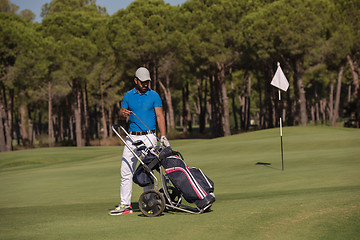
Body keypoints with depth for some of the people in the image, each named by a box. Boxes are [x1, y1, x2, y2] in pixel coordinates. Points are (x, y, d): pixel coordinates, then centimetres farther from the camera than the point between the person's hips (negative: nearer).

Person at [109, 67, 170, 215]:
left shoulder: (154, 96, 1)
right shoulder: (128, 96, 10)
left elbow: (160, 116, -3)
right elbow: (122, 112, 15)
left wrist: (163, 136, -15)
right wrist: (123, 113, -11)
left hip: (148, 137, -3)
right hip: (132, 137, 3)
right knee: (126, 171, -1)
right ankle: (125, 205, 3)